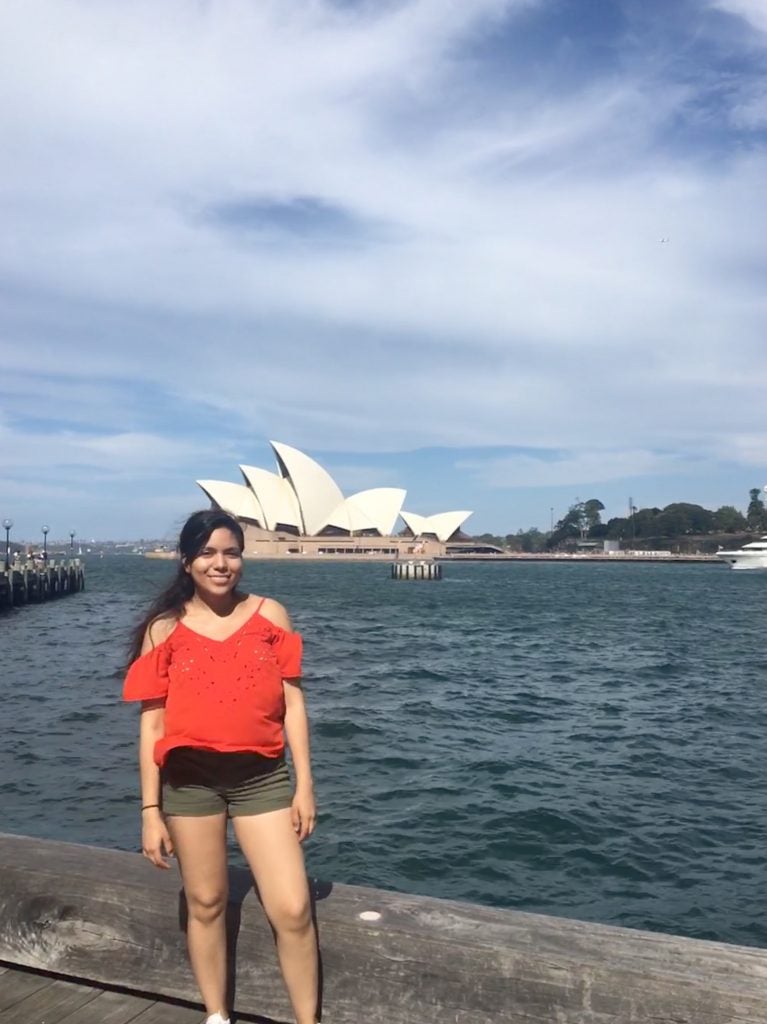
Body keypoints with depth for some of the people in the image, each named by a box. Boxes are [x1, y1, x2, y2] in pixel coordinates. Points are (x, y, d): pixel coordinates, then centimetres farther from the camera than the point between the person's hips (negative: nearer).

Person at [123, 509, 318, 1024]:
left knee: (293, 909, -3)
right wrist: (151, 811, -1)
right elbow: (152, 723, 0)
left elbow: (293, 703, 1)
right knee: (206, 904, 15)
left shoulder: (271, 615, 0)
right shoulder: (164, 628, -2)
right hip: (190, 779, 0)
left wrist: (304, 784, -1)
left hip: (261, 776, 0)